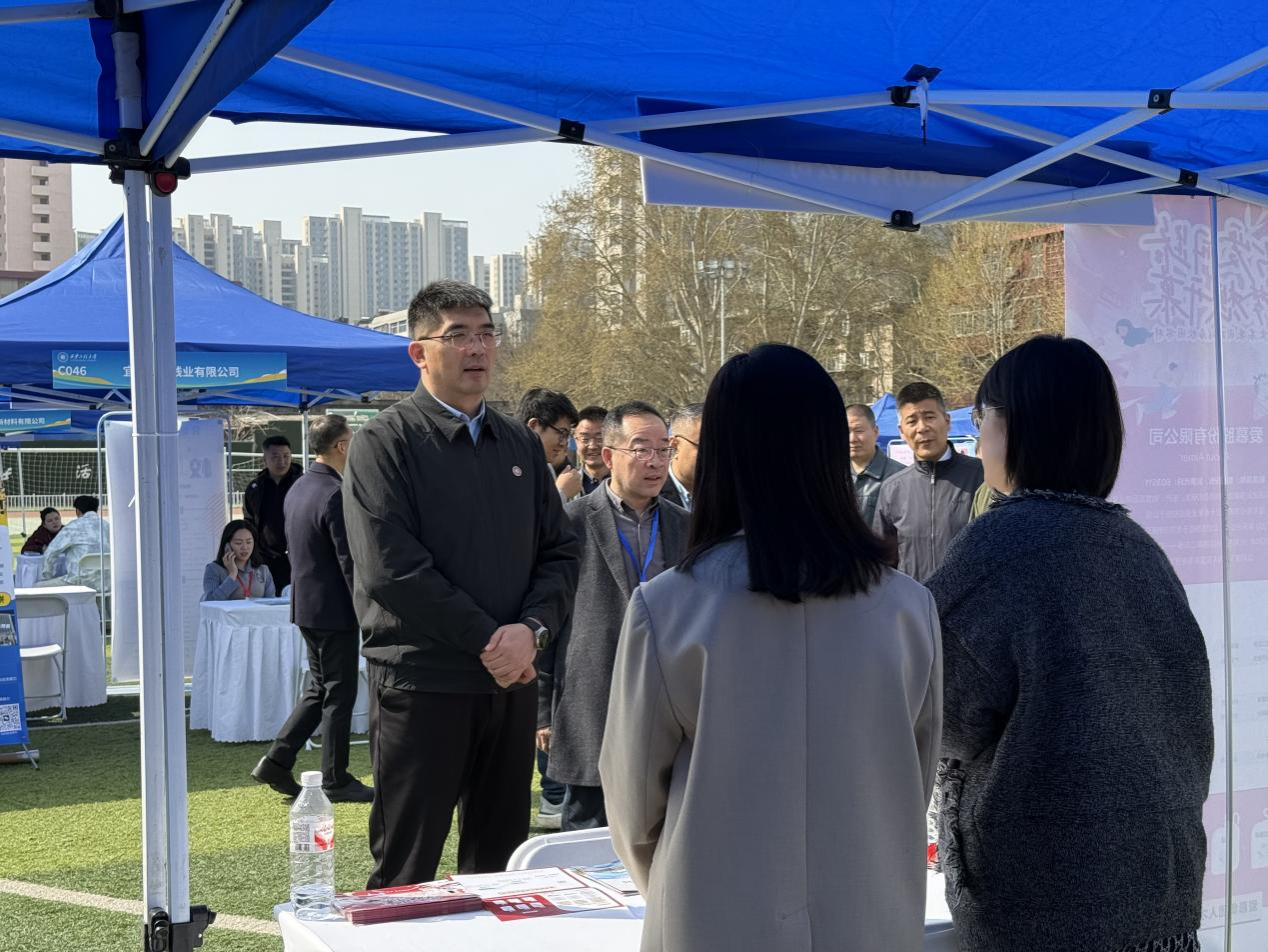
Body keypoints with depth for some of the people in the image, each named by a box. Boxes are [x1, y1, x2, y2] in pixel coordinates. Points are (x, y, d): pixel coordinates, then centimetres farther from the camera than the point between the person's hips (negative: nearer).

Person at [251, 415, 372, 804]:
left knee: (318, 689, 18)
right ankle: (335, 781, 9)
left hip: (306, 605, 9)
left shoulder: (298, 488, 9)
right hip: (334, 609, -9)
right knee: (339, 695, 1)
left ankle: (277, 761, 14)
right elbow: (350, 561, -21)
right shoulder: (336, 494, -20)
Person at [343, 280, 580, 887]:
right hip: (420, 683, -5)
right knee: (406, 870, 3)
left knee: (500, 864, 13)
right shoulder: (385, 444, -5)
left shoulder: (521, 446, 13)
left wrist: (532, 629, -9)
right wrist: (488, 641, -15)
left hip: (513, 682, 5)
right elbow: (392, 568, -15)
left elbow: (559, 553, 11)